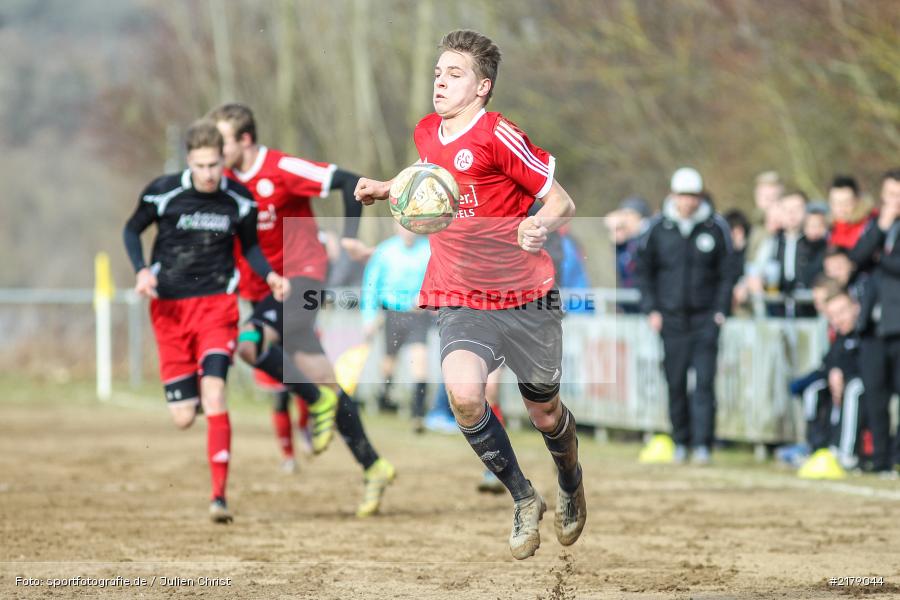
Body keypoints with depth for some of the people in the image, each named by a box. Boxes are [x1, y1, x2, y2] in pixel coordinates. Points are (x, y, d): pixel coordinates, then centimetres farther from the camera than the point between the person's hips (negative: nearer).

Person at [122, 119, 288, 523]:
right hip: (170, 308, 0)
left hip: (217, 304, 0)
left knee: (213, 391, -22)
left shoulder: (240, 200, -3)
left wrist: (270, 276, -5)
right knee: (183, 418, -1)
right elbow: (132, 230, 7)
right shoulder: (164, 192, -9)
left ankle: (219, 496, -21)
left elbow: (249, 245, 14)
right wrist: (142, 270, -11)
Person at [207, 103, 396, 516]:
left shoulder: (281, 169, -15)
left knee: (250, 343, -28)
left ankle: (319, 403, -10)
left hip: (303, 273, -7)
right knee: (324, 382, 6)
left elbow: (348, 182, -16)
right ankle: (373, 468, 11)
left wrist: (349, 238, -14)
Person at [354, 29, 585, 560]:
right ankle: (524, 501, -5)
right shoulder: (426, 133, 6)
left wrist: (542, 226, -32)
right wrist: (387, 189, 14)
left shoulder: (498, 135, -13)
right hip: (461, 301, 3)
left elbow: (563, 202, -10)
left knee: (545, 413, 11)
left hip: (527, 297, -3)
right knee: (463, 391, -27)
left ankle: (571, 487, 48)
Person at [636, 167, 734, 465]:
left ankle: (702, 443, -9)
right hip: (671, 318, 2)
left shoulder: (716, 227, 1)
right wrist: (651, 309, 2)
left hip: (706, 318, -2)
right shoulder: (658, 228, 3)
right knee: (675, 383, 5)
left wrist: (721, 311, -1)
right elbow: (644, 270, 10)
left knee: (704, 381, -9)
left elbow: (726, 273, 7)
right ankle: (681, 441, 17)